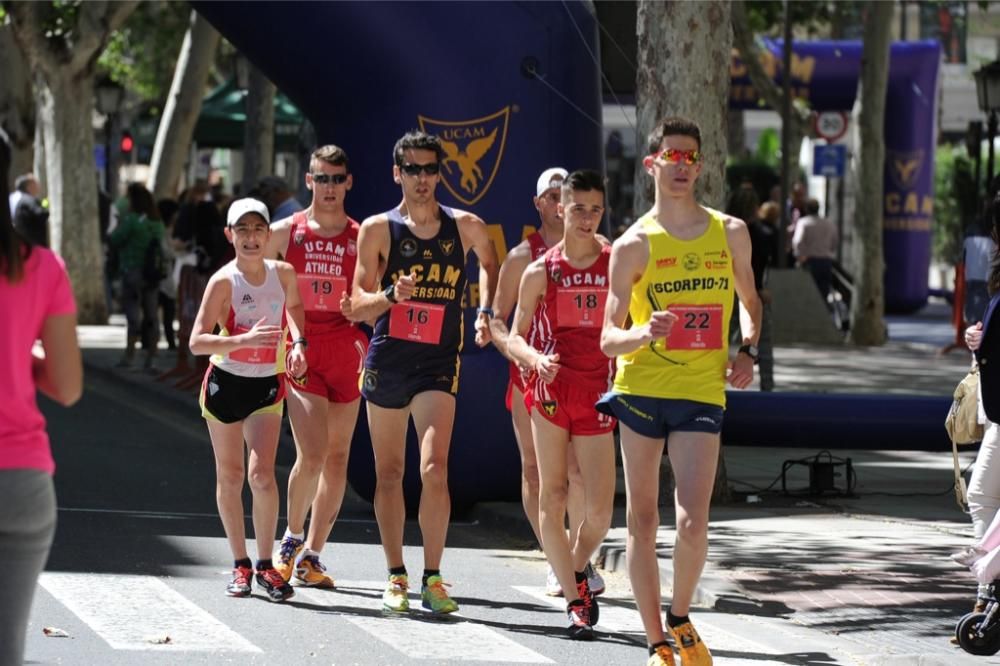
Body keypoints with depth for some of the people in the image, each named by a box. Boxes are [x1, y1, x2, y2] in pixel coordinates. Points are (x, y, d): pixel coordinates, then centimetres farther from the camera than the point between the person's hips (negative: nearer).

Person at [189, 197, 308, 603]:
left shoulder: (284, 274, -2)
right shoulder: (224, 281, -14)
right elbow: (197, 342, -20)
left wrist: (298, 342, 6)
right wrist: (246, 339, -31)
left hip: (267, 385, 1)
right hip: (225, 383, -1)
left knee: (262, 474, -13)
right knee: (230, 477, 6)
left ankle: (265, 565, -1)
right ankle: (240, 565, 19)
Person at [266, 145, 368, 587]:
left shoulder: (362, 238, 7)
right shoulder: (285, 233, 4)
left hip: (346, 351, 2)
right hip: (299, 353, -2)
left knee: (337, 457, 4)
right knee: (312, 454, -15)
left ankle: (311, 555, 13)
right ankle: (291, 538, 9)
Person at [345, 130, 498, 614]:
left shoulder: (465, 227, 2)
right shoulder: (377, 229, -1)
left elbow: (489, 262, 25)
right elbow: (357, 306, -1)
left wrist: (485, 310, 11)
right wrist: (392, 296, -20)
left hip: (439, 362, -1)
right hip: (387, 358, 1)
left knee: (435, 469, -15)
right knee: (389, 472, 7)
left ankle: (433, 579, -9)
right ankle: (396, 577, 17)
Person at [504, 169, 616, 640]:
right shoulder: (541, 272, 2)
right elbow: (515, 337, 7)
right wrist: (535, 359, -14)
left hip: (598, 393, 0)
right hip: (551, 389, 0)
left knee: (600, 509, -4)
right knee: (552, 499, -1)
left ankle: (577, 569, 27)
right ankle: (575, 601, 6)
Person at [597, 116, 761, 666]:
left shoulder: (730, 233, 7)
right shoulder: (634, 245, -1)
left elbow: (749, 302, 24)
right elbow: (608, 339, -2)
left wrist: (747, 352, 5)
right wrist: (644, 334, -24)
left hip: (702, 393, 1)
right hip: (640, 389, -1)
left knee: (693, 524, -12)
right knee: (642, 522, 2)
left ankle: (680, 620, 13)